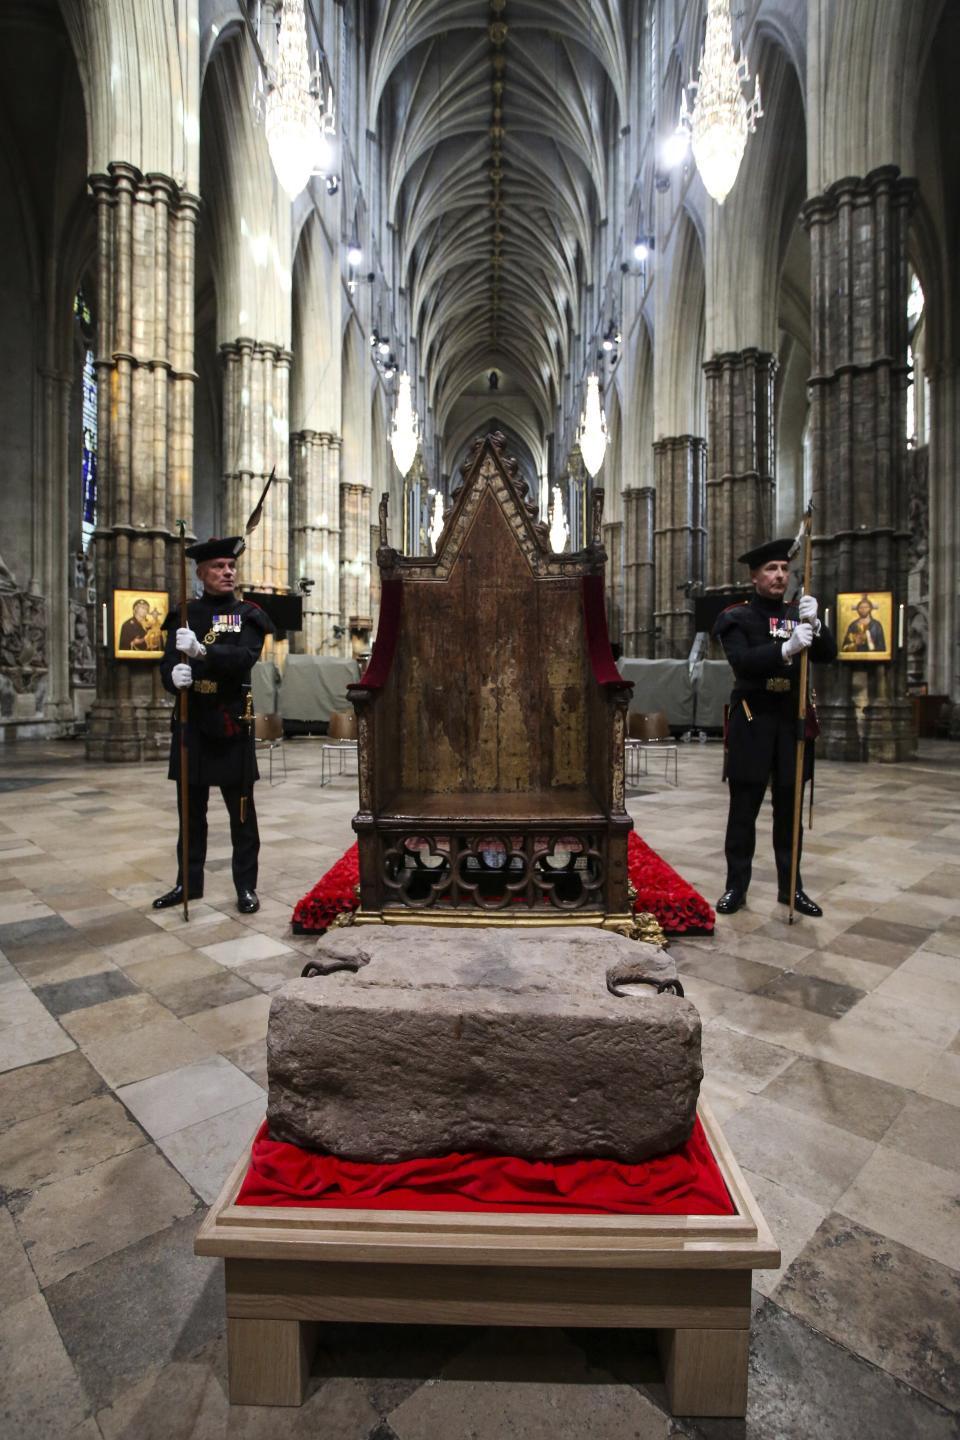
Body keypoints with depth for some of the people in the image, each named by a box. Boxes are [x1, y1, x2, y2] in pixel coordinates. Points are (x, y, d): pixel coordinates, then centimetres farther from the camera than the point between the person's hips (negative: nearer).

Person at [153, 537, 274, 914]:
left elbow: (244, 657, -16)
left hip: (231, 725, -3)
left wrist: (201, 650, -32)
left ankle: (246, 887, 17)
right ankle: (189, 882, 28)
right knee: (192, 810, 13)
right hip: (191, 724, 3)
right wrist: (175, 676, -25)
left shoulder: (248, 615, 1)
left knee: (241, 812, 5)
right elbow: (167, 663, -1)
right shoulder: (184, 614, 8)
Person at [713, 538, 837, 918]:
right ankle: (736, 886, 14)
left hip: (792, 720, 4)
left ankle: (790, 887, 22)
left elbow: (827, 655, -1)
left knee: (789, 811, 10)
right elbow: (742, 661, -18)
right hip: (752, 723, -4)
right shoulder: (735, 617, -2)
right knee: (743, 811, 3)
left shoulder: (799, 614, 12)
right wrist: (786, 648, -33)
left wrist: (815, 624, -20)